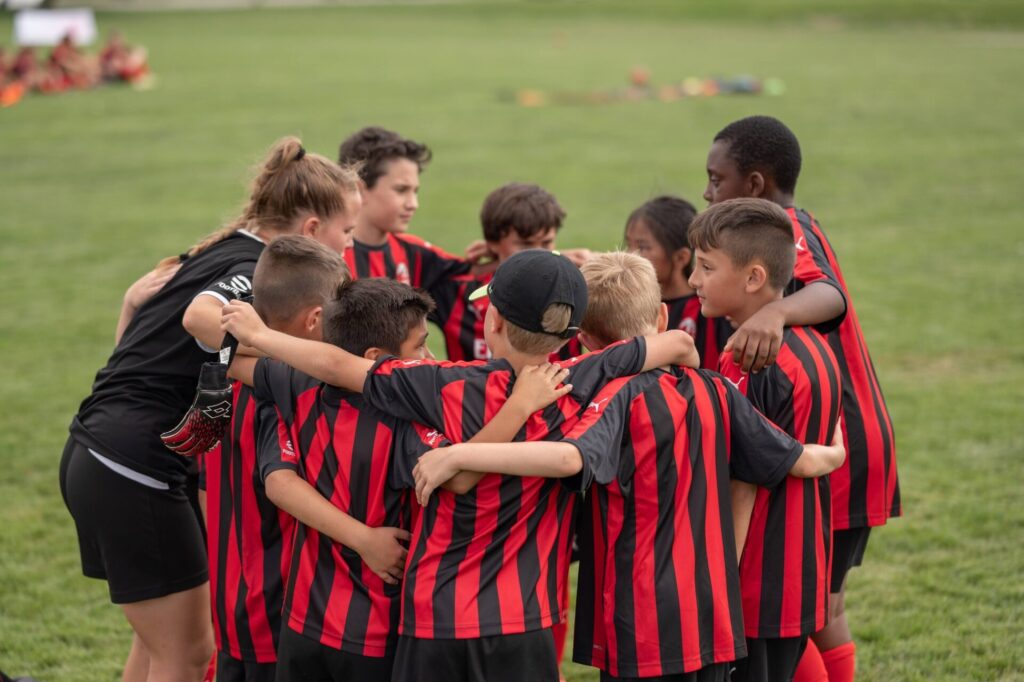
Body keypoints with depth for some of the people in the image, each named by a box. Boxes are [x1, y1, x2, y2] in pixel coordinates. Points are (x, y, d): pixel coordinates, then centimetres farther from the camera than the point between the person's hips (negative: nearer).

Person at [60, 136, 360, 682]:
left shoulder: (222, 252, 12)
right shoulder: (257, 270, -15)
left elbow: (142, 295, 26)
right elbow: (202, 315, -37)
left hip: (95, 453, 10)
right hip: (134, 470, -10)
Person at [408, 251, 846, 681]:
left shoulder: (621, 398, -14)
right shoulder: (715, 392, 3)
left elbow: (570, 457, -34)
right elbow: (799, 461, 11)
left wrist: (457, 455, -32)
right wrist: (834, 454, 34)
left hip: (643, 632, -6)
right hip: (713, 622, 6)